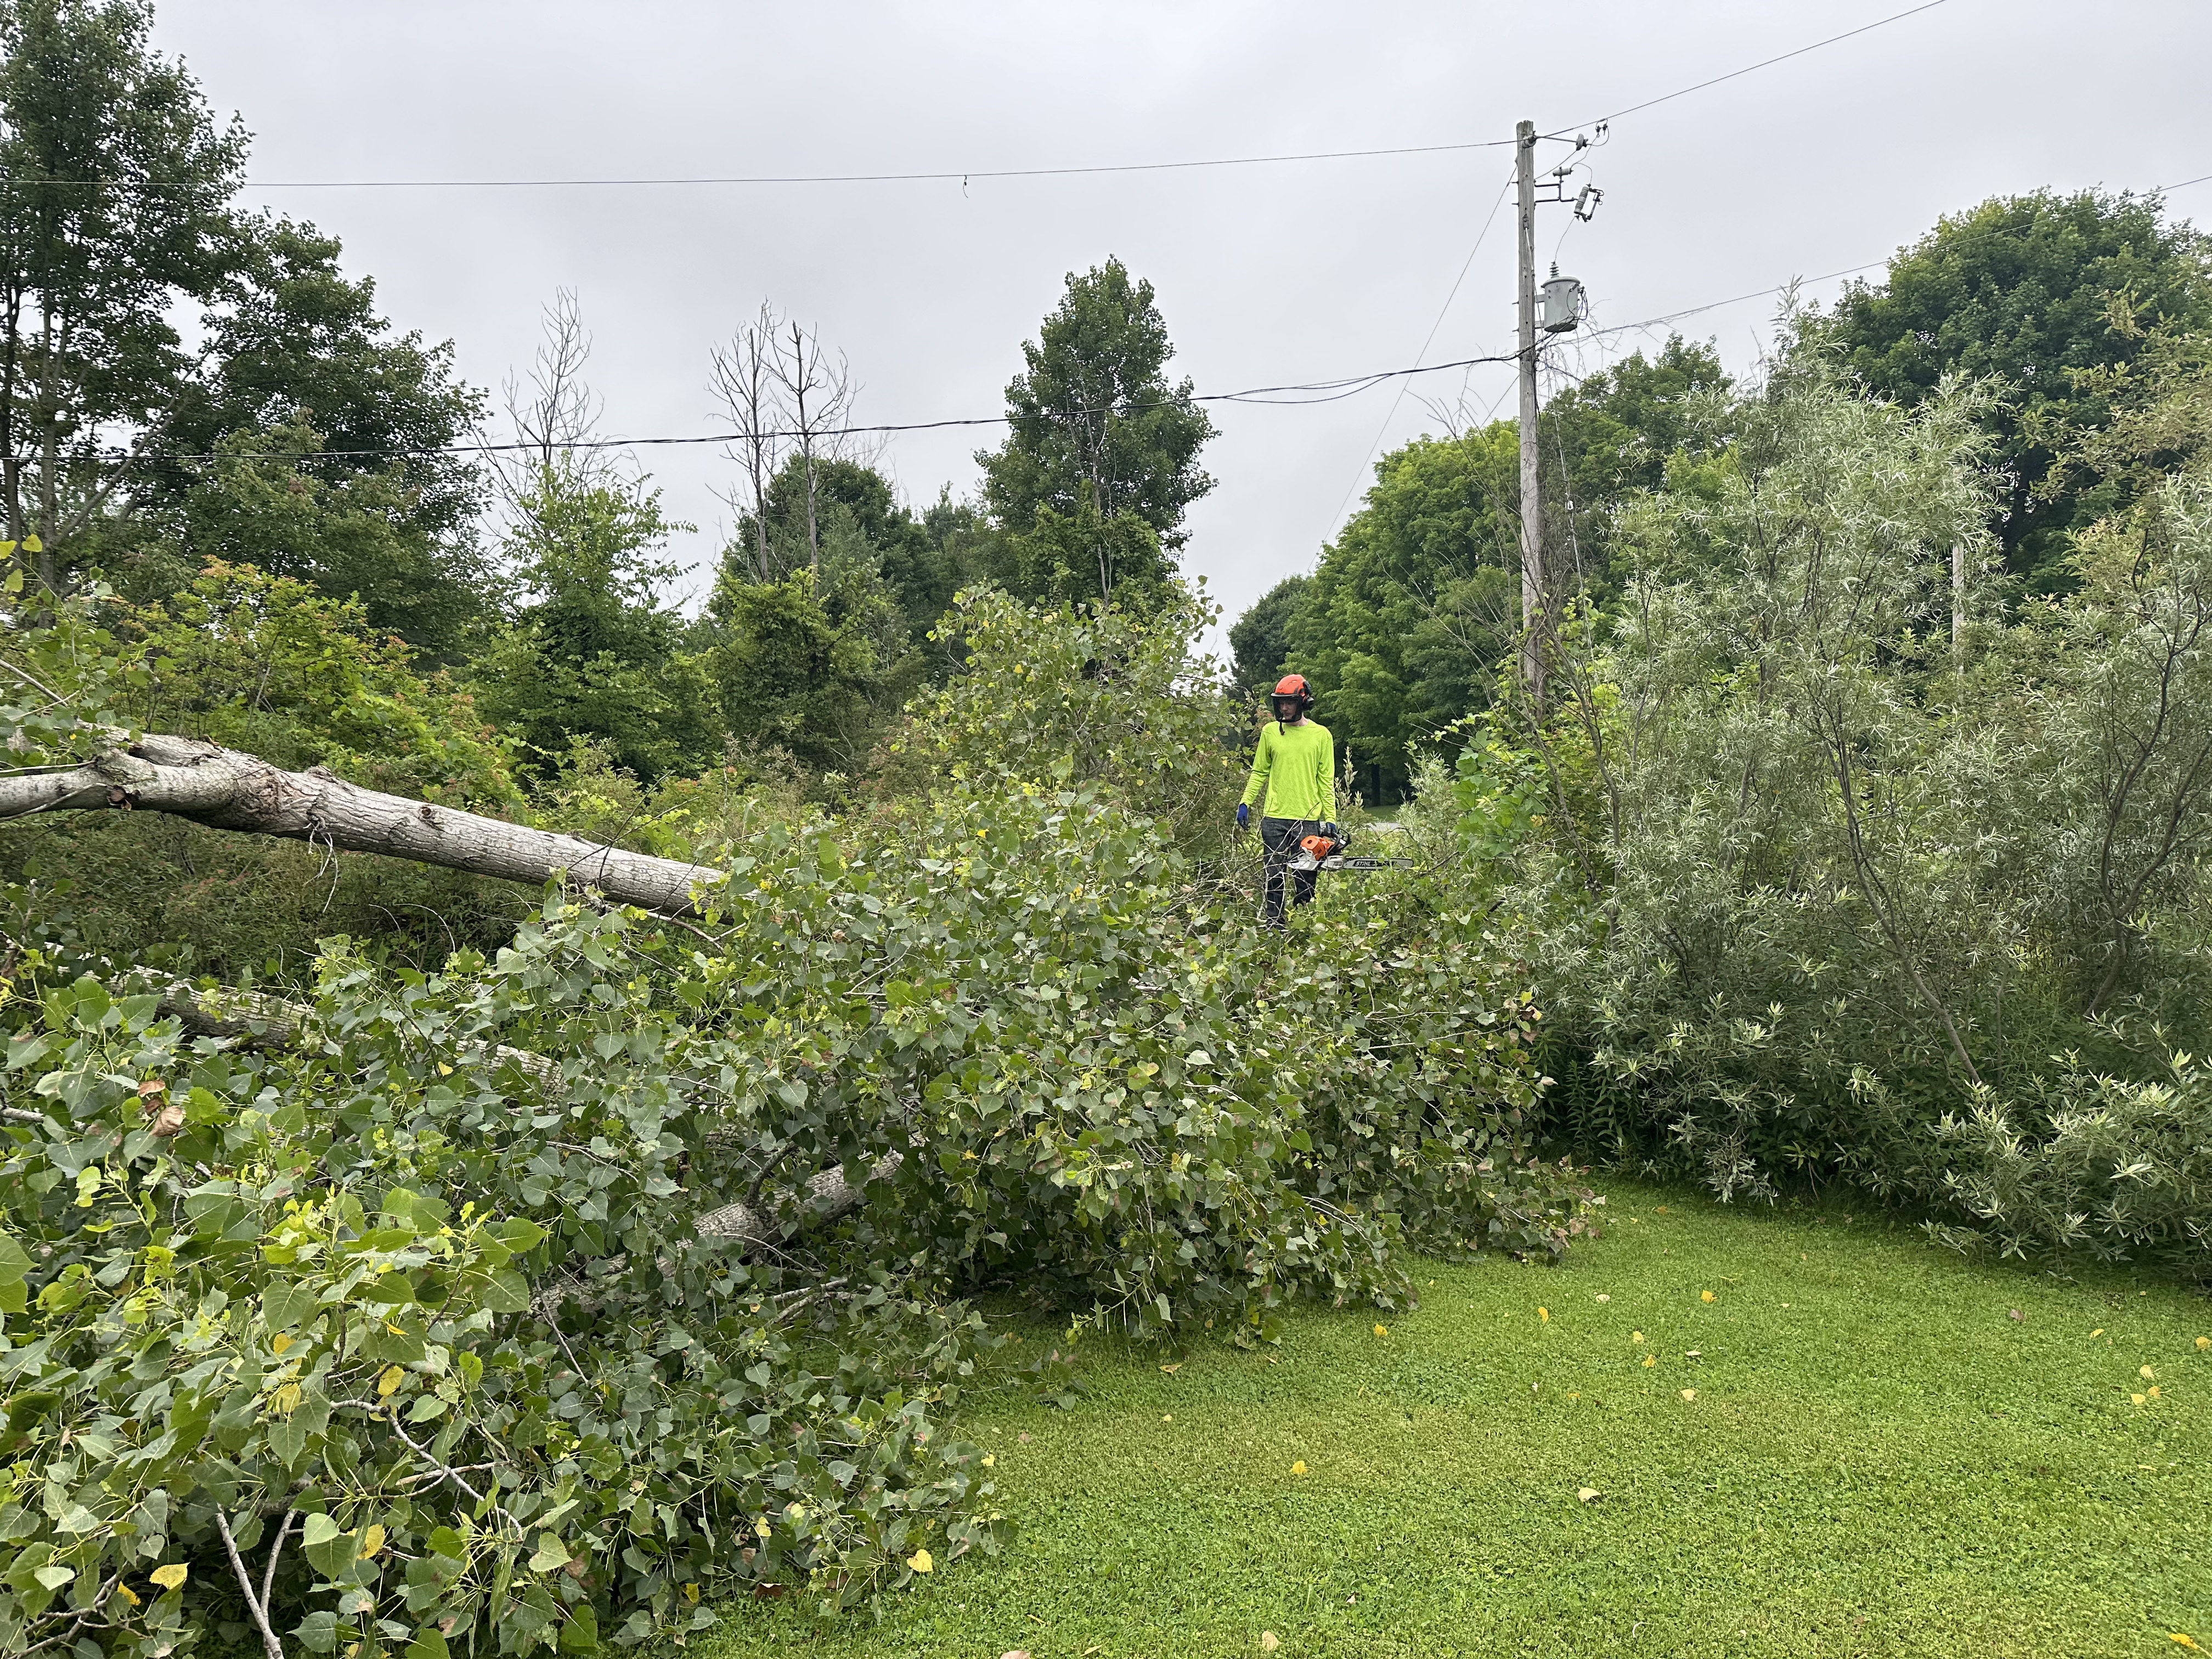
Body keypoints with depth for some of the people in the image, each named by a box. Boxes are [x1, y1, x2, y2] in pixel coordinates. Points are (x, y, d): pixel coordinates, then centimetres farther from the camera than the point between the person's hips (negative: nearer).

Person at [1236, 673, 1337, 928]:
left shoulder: (1321, 735, 4)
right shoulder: (1270, 732, 8)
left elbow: (1326, 781, 4)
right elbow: (1259, 772, 13)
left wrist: (1330, 819, -2)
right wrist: (1245, 803, 2)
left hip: (1308, 820, -1)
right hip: (1274, 819, 1)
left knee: (1305, 883, 2)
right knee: (1275, 881, 2)